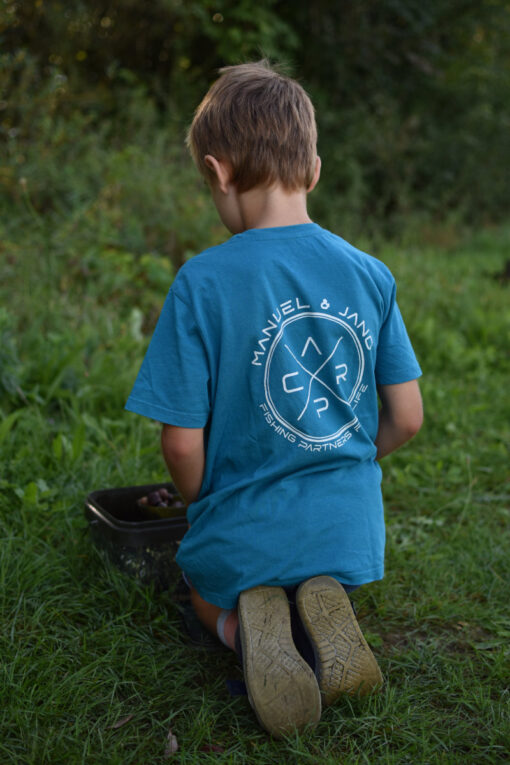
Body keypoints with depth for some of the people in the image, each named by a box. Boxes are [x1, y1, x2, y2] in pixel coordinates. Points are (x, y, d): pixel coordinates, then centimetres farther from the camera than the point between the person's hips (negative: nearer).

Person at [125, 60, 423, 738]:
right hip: (348, 529, 3)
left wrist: (204, 503, 6)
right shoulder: (371, 275, -6)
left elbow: (183, 443, -16)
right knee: (319, 577, 38)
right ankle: (320, 609, 0)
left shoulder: (203, 283, -20)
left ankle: (248, 626, -4)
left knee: (208, 593, 33)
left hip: (246, 534, -3)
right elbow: (406, 418, -1)